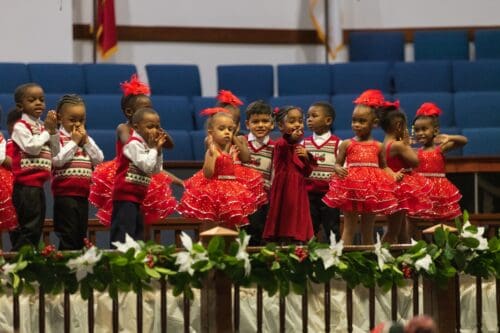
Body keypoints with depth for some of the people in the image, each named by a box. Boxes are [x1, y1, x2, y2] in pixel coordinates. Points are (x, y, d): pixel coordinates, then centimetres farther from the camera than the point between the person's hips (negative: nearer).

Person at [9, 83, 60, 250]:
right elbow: (32, 147, -20)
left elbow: (55, 152, 15)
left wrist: (53, 130, 2)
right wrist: (47, 130, -10)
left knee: (37, 226, 9)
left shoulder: (42, 126, 16)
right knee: (28, 226, -11)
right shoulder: (21, 126, -7)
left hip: (38, 185, 8)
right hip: (26, 185, -8)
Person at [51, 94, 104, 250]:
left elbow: (99, 159, 6)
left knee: (81, 235, 11)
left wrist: (86, 142, -3)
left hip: (83, 193, 7)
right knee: (68, 236, -9)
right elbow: (57, 160, -19)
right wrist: (74, 142, -11)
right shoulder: (57, 137, -4)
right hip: (65, 194, -7)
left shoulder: (86, 138, 15)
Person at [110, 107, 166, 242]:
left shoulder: (145, 145, 14)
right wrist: (153, 148, -9)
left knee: (138, 230, 12)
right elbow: (146, 166, -22)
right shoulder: (134, 144, -14)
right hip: (126, 195, -10)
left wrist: (158, 150, 5)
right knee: (124, 232, -13)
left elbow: (156, 170, 15)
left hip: (136, 197, 10)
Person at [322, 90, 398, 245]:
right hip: (351, 186, -2)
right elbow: (337, 163, 6)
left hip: (372, 189, 2)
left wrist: (394, 176, -2)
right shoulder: (347, 144, 3)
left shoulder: (378, 147, 8)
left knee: (368, 230, 10)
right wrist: (338, 169, -17)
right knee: (349, 228, 0)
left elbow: (383, 168, 17)